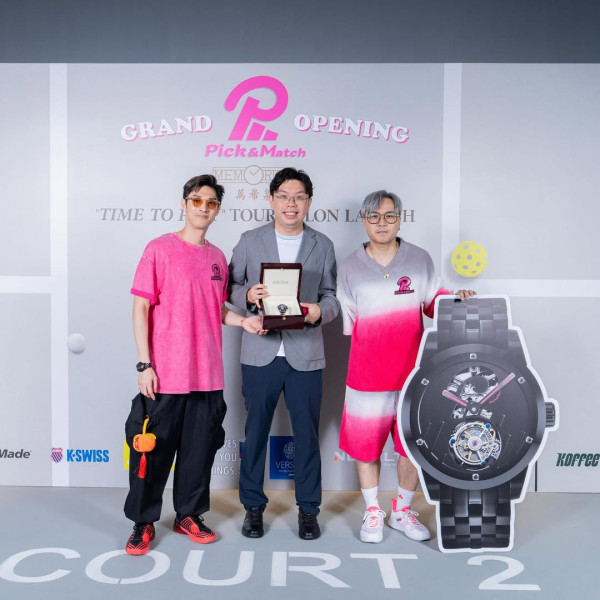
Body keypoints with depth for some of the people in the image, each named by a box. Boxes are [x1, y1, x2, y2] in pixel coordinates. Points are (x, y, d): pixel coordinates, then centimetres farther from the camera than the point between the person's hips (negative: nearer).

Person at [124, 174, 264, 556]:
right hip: (165, 374, -4)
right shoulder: (160, 249, -5)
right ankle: (144, 522, 22)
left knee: (200, 448, 12)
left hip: (208, 375, 5)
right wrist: (145, 365, -12)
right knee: (154, 448, 5)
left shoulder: (218, 257, 9)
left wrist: (243, 321, -2)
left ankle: (189, 514, 30)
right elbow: (141, 308, -7)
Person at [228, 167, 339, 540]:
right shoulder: (250, 241, 5)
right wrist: (248, 296, -15)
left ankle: (308, 509, 23)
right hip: (260, 352, 0)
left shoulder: (323, 246, 7)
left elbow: (333, 296, 6)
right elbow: (230, 288, 6)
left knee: (307, 433, 7)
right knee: (256, 431, 9)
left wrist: (320, 311, -15)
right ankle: (254, 506, 25)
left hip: (305, 354, 0)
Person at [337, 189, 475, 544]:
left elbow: (433, 303, 8)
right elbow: (347, 324, 6)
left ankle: (403, 510, 31)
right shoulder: (350, 268, 2)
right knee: (365, 444, 8)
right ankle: (373, 512, 29)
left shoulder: (420, 259, 3)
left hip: (413, 373, 1)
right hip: (367, 377, -1)